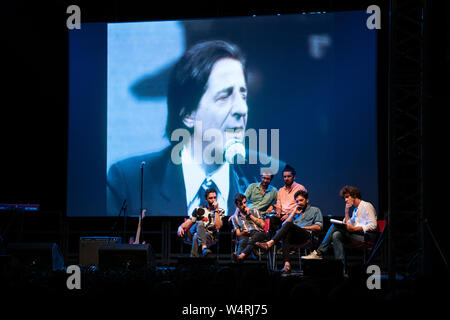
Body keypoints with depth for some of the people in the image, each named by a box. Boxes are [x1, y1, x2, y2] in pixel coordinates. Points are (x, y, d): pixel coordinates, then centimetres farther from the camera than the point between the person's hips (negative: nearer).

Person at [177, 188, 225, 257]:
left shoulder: (220, 212, 9)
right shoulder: (199, 210, 14)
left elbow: (217, 226, -8)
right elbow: (188, 222, 7)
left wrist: (216, 210, -8)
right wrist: (181, 227, -14)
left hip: (210, 237, -1)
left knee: (196, 237, -35)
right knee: (200, 223, -33)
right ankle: (204, 248, -51)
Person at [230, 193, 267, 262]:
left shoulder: (254, 211, 20)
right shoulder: (235, 217, 21)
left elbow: (262, 225, 6)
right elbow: (238, 234, 16)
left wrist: (250, 215, 5)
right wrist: (243, 232, -8)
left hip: (258, 233, -1)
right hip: (245, 235, 1)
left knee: (252, 239, -39)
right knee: (243, 241, -38)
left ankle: (242, 255, -65)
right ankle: (238, 255, -69)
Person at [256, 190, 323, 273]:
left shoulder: (315, 210, 23)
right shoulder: (295, 212, 36)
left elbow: (318, 227, 7)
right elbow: (283, 225, 21)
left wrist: (302, 227, 1)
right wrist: (294, 213, 16)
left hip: (307, 235, -4)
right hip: (294, 238, 4)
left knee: (289, 224, -30)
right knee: (286, 235, -35)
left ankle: (270, 243, -44)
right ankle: (287, 263, -51)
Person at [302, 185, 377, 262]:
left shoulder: (366, 206, -1)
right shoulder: (355, 210, 26)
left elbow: (373, 226, -14)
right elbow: (347, 225, 18)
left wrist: (354, 228, -23)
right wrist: (346, 211, 9)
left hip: (367, 236, -8)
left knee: (335, 226, -20)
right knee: (336, 235, -17)